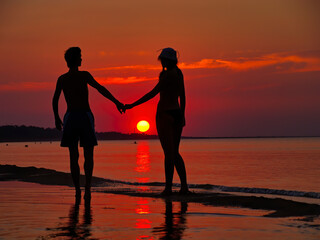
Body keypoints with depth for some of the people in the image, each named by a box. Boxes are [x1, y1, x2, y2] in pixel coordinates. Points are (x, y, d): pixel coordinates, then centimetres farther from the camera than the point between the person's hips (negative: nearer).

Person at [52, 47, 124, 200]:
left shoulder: (61, 79, 6)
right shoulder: (84, 75, -5)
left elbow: (55, 100, 6)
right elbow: (100, 88, -15)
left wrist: (56, 118, 18)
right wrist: (116, 102, -14)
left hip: (70, 117, 3)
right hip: (85, 116, -3)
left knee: (73, 156, 8)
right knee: (88, 155, 4)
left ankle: (77, 190, 4)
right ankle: (87, 188, -11)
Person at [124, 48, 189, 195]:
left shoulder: (168, 75, -14)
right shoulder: (179, 74, 11)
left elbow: (153, 93, -17)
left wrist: (132, 105, -15)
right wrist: (182, 116, 24)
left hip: (165, 114, -8)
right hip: (177, 114, 8)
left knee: (168, 153, -6)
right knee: (175, 153, 12)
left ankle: (168, 187, -4)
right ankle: (184, 185, 7)